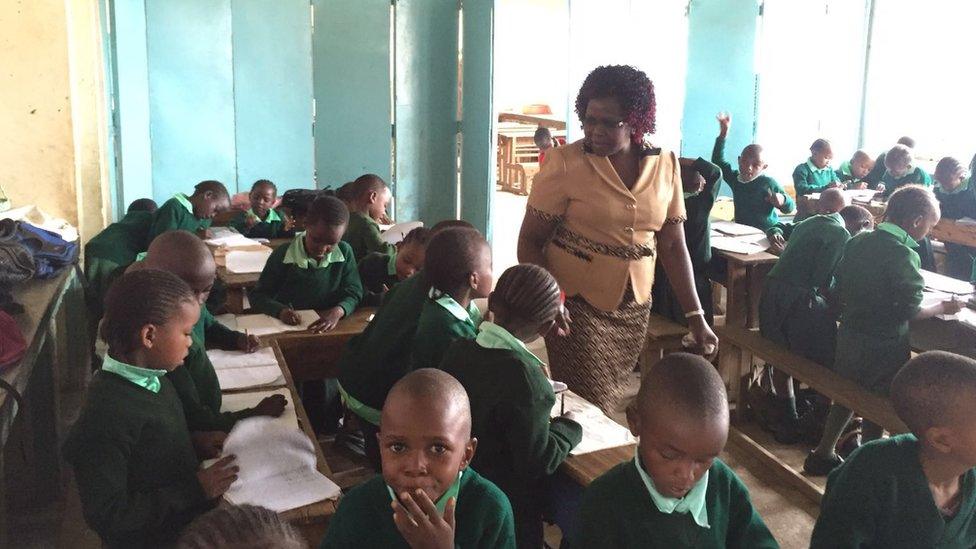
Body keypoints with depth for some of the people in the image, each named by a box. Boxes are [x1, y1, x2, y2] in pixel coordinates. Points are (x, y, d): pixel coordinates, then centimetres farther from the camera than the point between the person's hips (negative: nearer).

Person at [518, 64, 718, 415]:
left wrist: (696, 317, 2)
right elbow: (530, 241, -8)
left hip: (635, 310, 4)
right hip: (577, 307, -4)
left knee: (611, 405, 13)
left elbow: (673, 246, 6)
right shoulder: (565, 163, -11)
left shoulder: (665, 165, 1)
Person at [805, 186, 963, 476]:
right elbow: (909, 310, -20)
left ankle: (823, 454, 33)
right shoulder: (903, 255, -22)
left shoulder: (857, 242, 0)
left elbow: (840, 286, 9)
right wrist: (942, 308, -4)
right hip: (883, 347, -7)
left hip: (848, 337, 7)